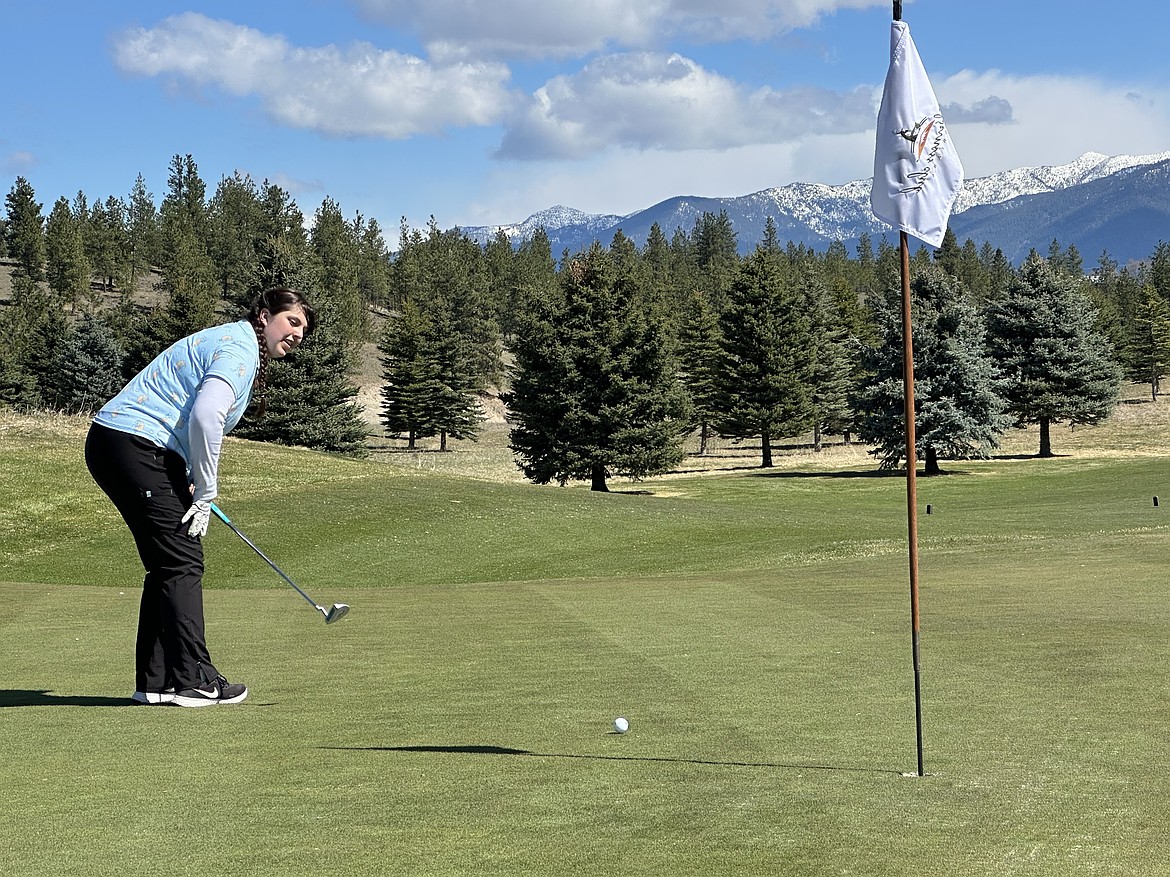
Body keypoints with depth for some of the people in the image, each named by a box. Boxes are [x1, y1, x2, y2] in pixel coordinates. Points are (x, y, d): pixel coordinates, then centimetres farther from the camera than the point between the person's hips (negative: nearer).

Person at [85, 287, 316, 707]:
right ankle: (194, 681, -6)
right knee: (182, 562, -8)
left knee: (169, 565, 12)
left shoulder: (228, 342, 23)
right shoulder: (240, 350, -11)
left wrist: (192, 483, 12)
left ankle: (156, 681, 13)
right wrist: (206, 492, -17)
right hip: (138, 447, -11)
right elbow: (205, 416, -26)